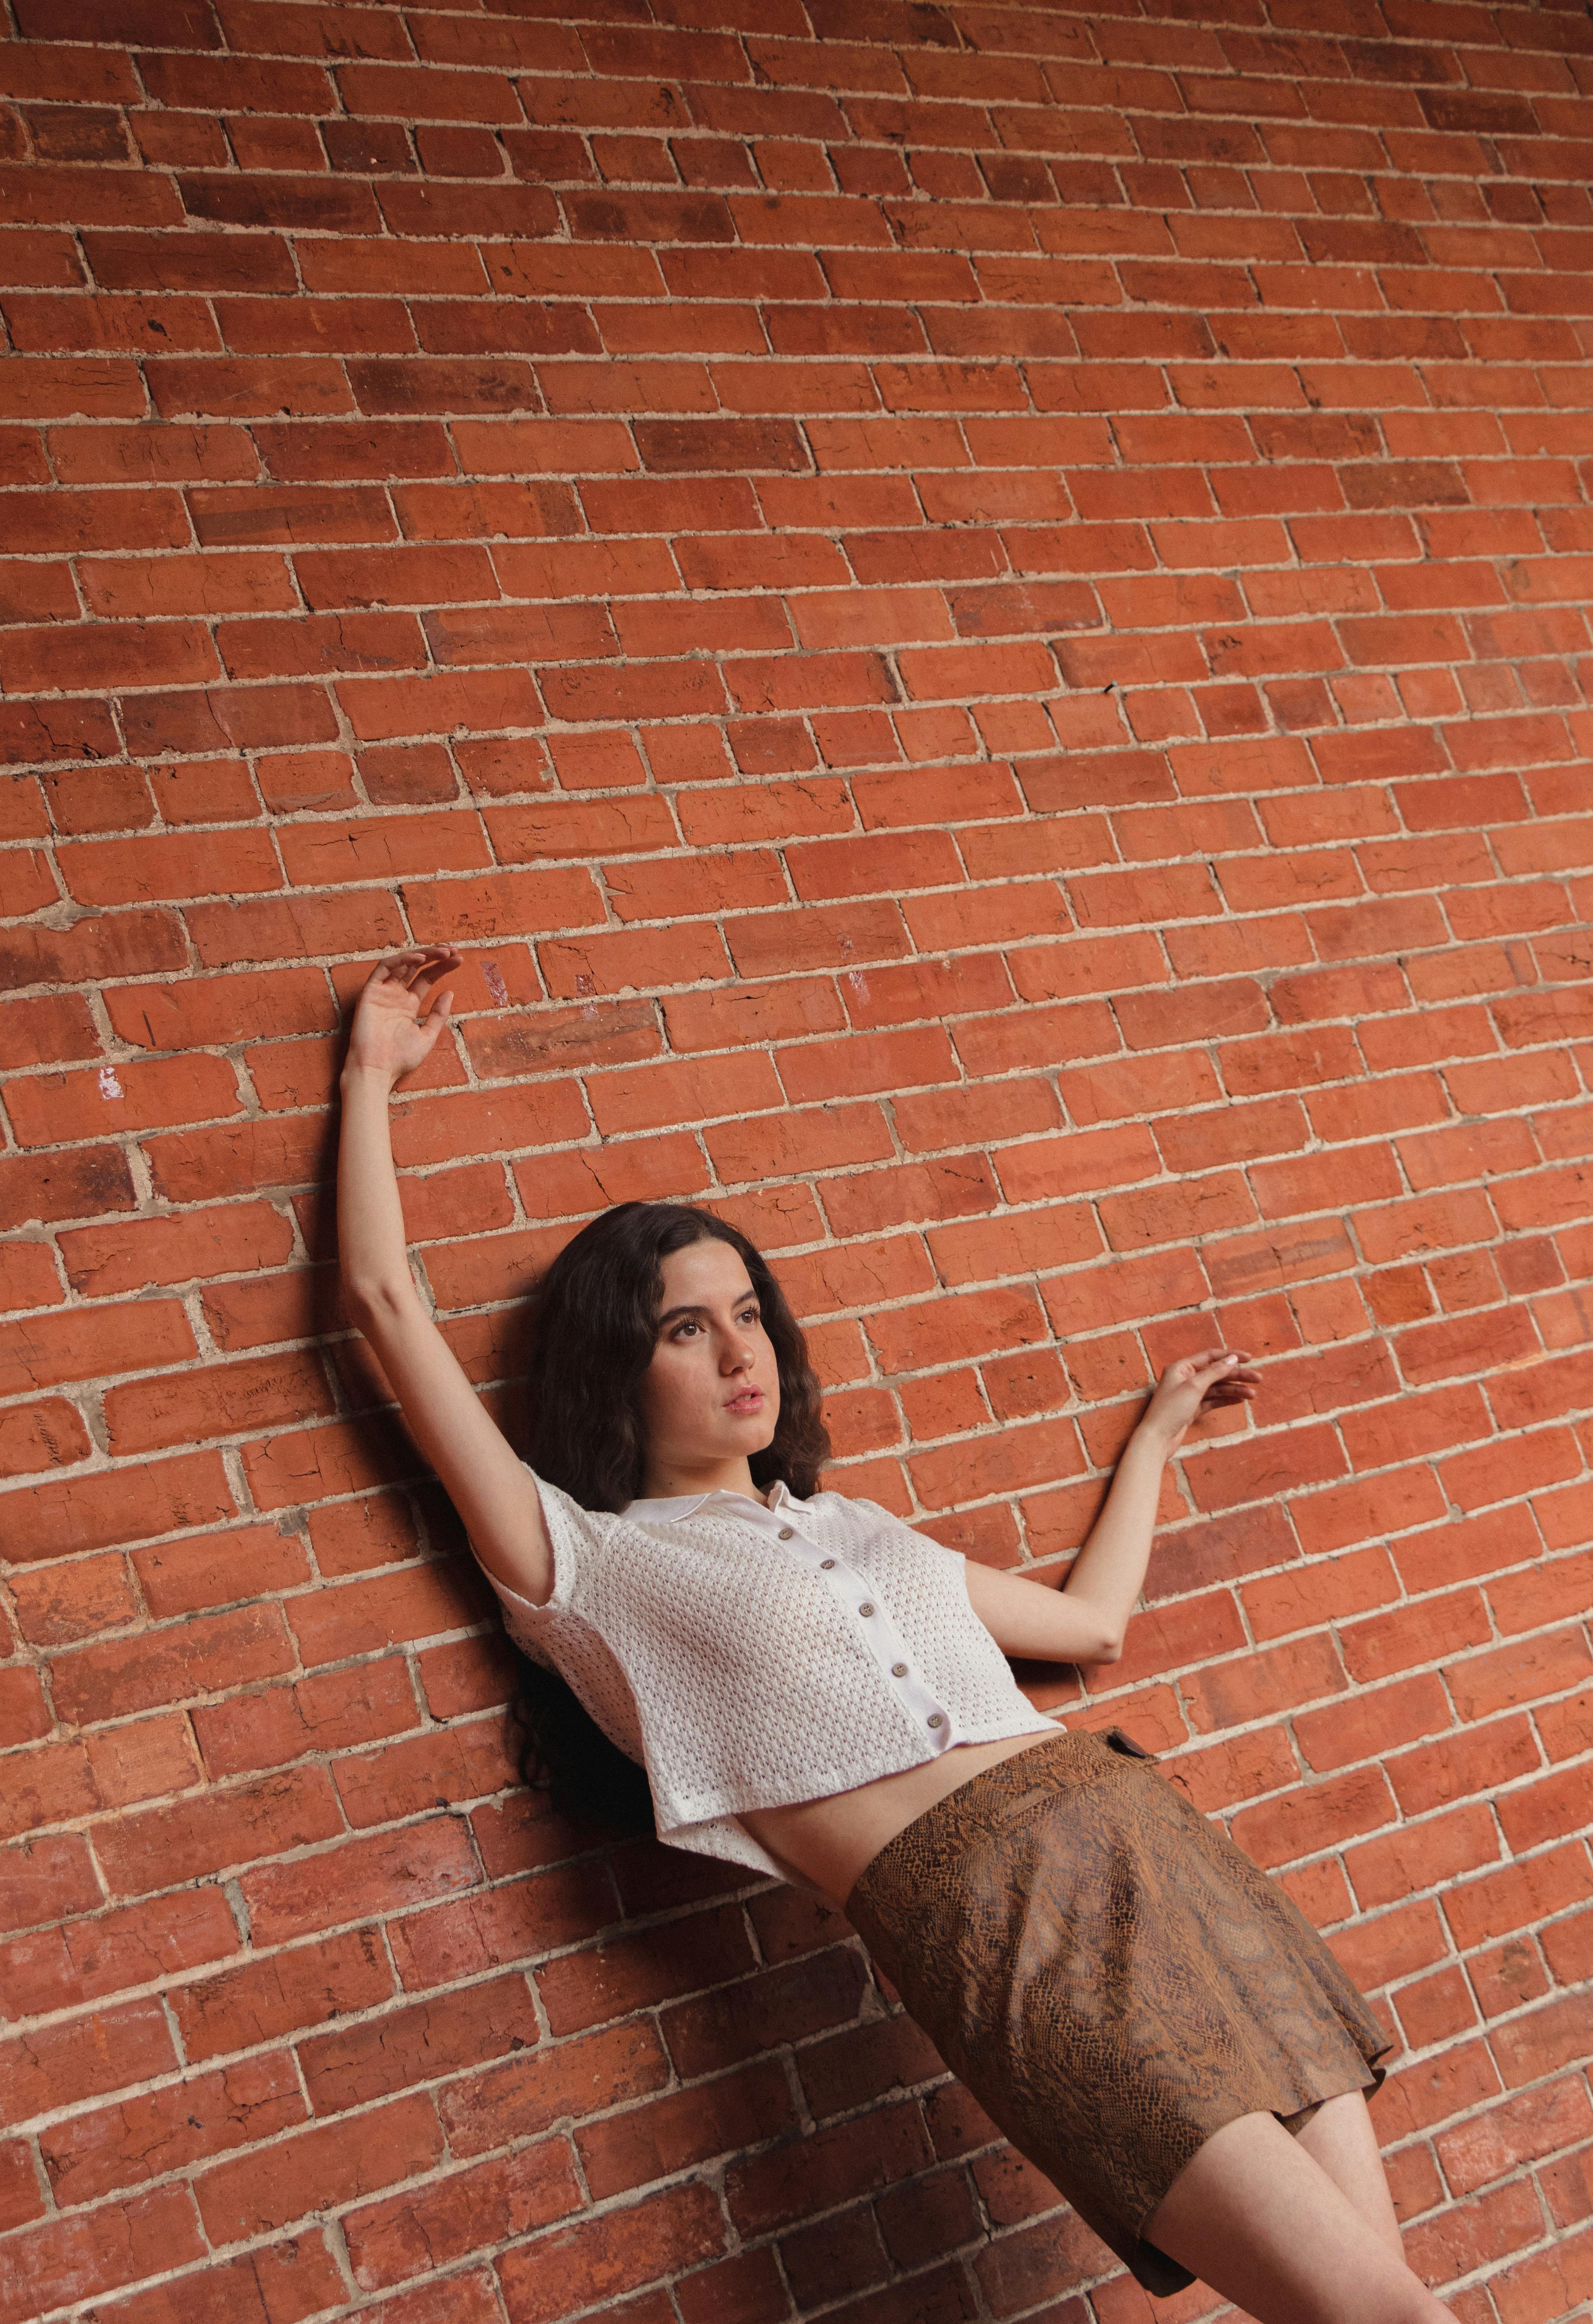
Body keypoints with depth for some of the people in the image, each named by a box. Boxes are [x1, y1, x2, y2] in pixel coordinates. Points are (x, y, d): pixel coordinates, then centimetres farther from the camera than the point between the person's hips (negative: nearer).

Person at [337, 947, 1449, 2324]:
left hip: (1135, 1830, 6)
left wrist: (1154, 1436, 47)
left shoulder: (855, 1529, 26)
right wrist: (372, 1075, 15)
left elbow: (1095, 1625, 38)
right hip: (980, 1912, -6)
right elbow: (386, 1302, 6)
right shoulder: (584, 1561, 9)